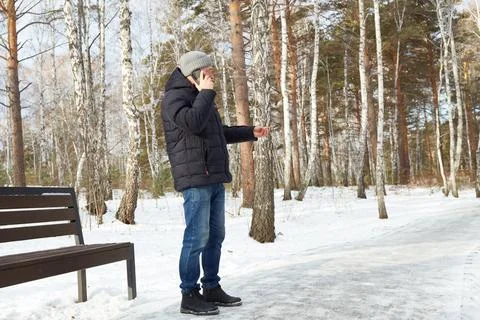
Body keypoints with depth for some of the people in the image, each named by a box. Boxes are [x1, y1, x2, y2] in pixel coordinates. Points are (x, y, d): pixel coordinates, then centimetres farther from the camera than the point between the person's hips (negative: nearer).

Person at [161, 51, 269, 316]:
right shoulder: (175, 96, -6)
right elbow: (193, 123, -25)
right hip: (195, 179, -9)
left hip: (215, 179, 9)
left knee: (215, 236, 12)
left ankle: (212, 288, 21)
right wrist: (207, 92, -13)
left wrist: (250, 132, 27)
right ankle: (189, 295, -1)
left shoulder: (200, 98, 23)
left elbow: (219, 133, 31)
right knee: (197, 237, -9)